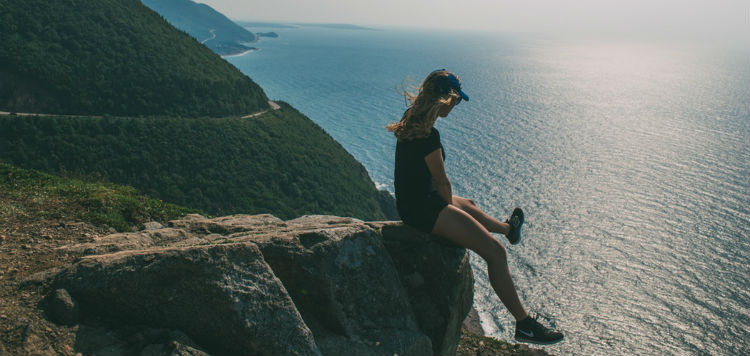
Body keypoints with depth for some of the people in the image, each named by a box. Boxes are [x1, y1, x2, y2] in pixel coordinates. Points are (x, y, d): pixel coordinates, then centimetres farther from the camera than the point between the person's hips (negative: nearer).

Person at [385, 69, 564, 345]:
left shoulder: (411, 122, 3)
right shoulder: (428, 135, -26)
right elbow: (442, 181, -15)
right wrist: (449, 204, 1)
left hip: (414, 199, 11)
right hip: (422, 209, -11)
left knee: (468, 206, 38)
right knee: (495, 252, -12)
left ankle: (508, 228, 69)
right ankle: (524, 325, -3)